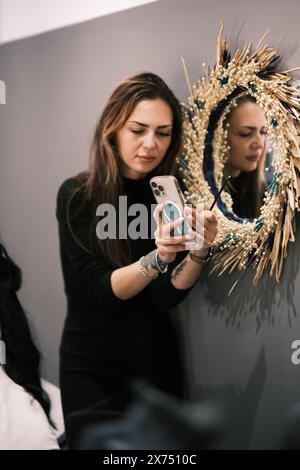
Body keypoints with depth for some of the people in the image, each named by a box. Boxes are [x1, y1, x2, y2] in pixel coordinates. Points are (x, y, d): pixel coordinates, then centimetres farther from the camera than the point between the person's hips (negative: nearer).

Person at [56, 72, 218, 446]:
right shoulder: (77, 195, -14)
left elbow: (166, 297, -10)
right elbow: (102, 289, -19)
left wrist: (199, 253, -28)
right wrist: (157, 258, -35)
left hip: (155, 361, 3)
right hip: (90, 366, -3)